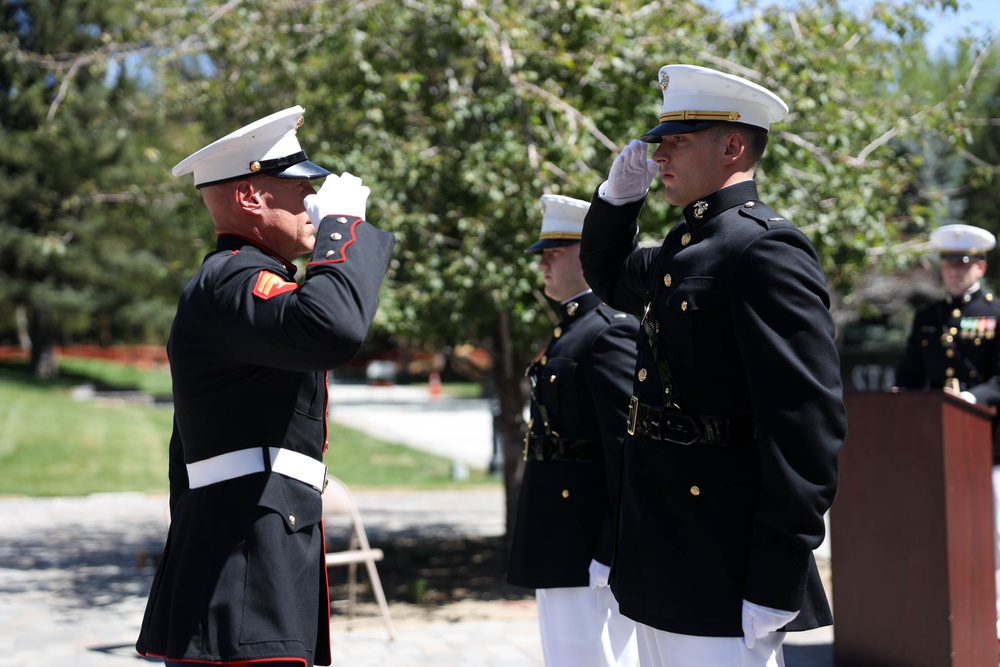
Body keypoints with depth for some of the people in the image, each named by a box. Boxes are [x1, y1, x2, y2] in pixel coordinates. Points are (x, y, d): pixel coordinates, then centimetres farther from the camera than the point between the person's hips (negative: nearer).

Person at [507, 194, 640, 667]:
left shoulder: (612, 332, -14)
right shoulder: (572, 330, 17)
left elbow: (631, 450, -20)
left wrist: (614, 556, -22)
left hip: (589, 547, -10)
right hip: (559, 542, 10)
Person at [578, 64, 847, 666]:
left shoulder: (766, 249, -15)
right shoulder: (685, 247, 14)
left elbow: (810, 423, -21)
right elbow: (609, 278, 36)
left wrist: (776, 585, -23)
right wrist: (620, 191, 15)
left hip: (722, 572, -9)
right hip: (663, 564, 10)